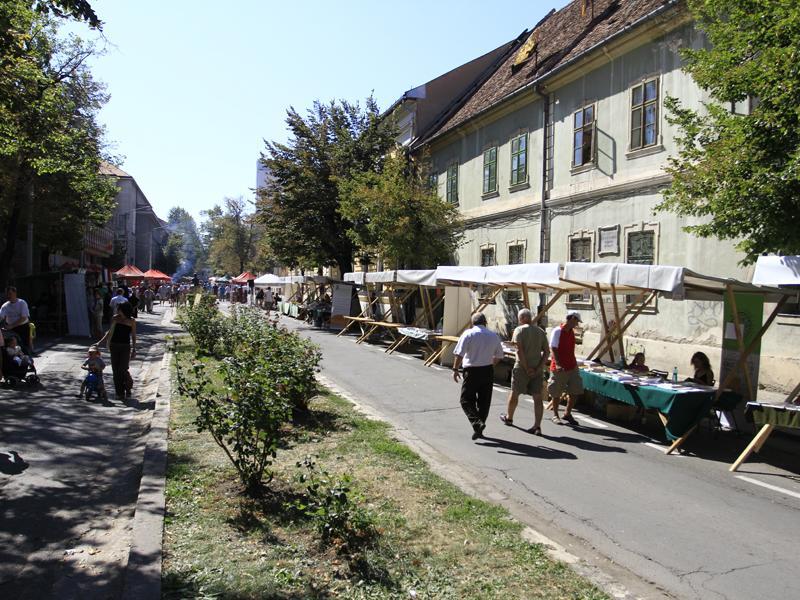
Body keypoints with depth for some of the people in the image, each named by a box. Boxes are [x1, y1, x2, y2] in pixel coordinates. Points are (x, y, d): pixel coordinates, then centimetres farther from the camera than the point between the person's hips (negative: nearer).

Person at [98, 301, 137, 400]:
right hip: (114, 346, 3)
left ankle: (128, 387, 15)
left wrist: (134, 349, 1)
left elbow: (133, 336, 3)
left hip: (126, 347, -3)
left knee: (123, 369, -11)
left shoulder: (132, 321, -3)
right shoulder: (115, 318, 1)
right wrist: (100, 342, 5)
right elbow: (110, 333, 10)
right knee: (115, 370, 3)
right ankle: (119, 392, 12)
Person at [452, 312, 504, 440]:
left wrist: (455, 369, -7)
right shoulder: (494, 336, 6)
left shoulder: (468, 334, -7)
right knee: (484, 401, 13)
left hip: (472, 371, -4)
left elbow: (459, 354, -14)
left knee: (466, 400, 4)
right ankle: (479, 429, 19)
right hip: (488, 371, 5)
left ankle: (477, 423, -15)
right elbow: (499, 355, 15)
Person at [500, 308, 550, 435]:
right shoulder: (541, 332, 8)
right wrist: (539, 368, -4)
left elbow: (519, 350, -18)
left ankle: (509, 418, 31)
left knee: (514, 393, 13)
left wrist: (526, 368, -14)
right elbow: (547, 352, 2)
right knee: (537, 397, 3)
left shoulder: (519, 330, -8)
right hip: (537, 368, 4)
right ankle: (537, 426, -1)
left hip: (522, 367, -4)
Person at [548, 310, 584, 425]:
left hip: (572, 367, 7)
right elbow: (553, 349, -17)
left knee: (575, 392, 6)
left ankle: (567, 414, 23)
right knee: (556, 393, 5)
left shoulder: (571, 332, 11)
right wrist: (557, 364, -26)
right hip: (559, 368, -7)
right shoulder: (557, 331, -13)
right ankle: (555, 415, 21)